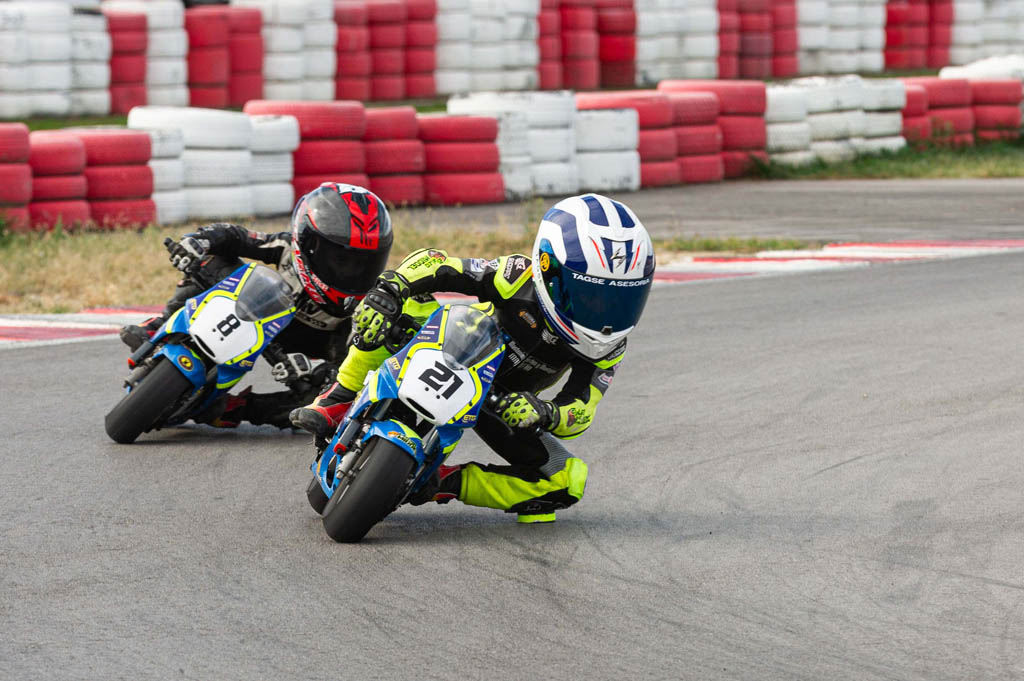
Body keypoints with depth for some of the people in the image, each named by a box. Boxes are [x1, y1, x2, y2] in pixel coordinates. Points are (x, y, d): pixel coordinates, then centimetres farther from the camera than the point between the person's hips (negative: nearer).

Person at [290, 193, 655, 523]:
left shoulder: (607, 343, -20)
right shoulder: (519, 276, -28)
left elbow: (579, 413, -20)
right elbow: (431, 263, -21)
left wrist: (542, 413, -43)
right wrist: (386, 289, -40)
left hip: (502, 402, 3)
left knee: (569, 481, -18)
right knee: (408, 306, -34)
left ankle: (446, 483, -11)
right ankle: (336, 404, -22)